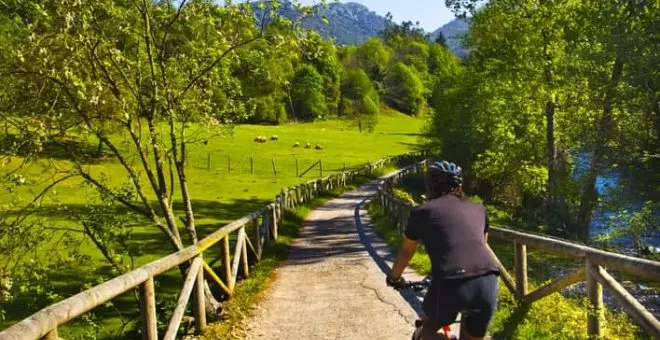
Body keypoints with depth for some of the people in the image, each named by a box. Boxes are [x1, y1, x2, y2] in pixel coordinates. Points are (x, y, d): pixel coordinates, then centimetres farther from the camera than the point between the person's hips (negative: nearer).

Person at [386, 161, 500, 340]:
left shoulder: (422, 212, 15)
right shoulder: (479, 209, 24)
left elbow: (406, 252, 29)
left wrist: (393, 277, 47)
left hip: (451, 284, -3)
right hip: (487, 284, 3)